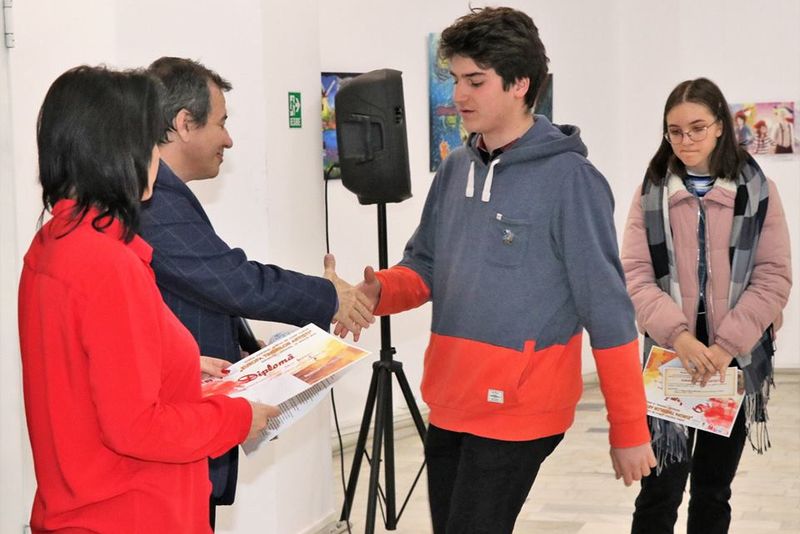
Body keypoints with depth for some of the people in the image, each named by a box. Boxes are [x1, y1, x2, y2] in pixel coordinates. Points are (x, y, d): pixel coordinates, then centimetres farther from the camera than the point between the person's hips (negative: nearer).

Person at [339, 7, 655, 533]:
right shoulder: (456, 169, 7)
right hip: (449, 404, 7)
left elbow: (608, 312, -13)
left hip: (516, 412, -7)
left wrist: (629, 431, -13)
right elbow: (425, 267, 14)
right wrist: (378, 291, -9)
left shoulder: (569, 179, -13)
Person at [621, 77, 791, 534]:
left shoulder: (757, 190, 2)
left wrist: (725, 345, -15)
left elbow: (774, 278, -4)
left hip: (736, 360, 1)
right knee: (660, 488, -3)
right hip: (670, 355, 0)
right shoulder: (652, 191, 3)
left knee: (714, 488, 12)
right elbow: (635, 276, -4)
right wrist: (678, 335, -20)